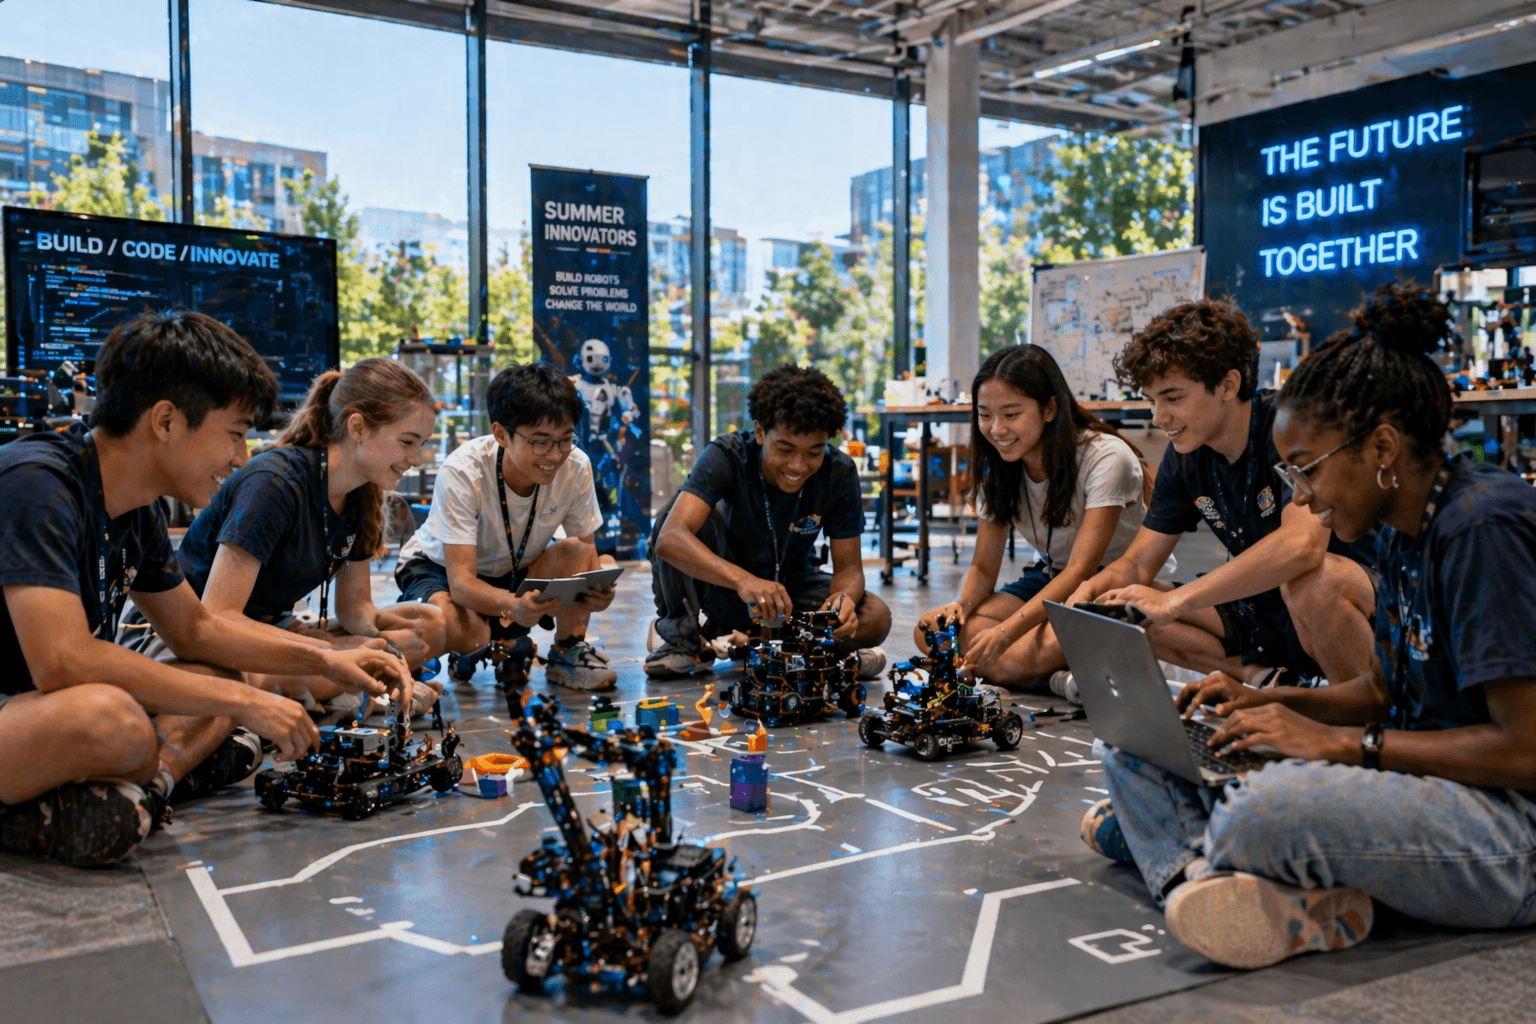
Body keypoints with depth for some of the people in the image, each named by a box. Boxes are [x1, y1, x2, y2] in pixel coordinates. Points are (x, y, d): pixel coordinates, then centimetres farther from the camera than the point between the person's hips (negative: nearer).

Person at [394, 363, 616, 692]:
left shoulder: (575, 467, -20)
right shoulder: (463, 472, -31)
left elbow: (588, 551, -11)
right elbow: (461, 581, -36)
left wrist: (595, 590, -37)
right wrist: (513, 606, -58)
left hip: (517, 573, 3)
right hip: (440, 569, -3)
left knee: (574, 552, -28)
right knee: (456, 627, -37)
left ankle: (567, 652, -7)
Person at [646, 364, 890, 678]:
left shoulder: (839, 473, -17)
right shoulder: (727, 457, -26)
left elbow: (849, 567, -12)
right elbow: (670, 538, -41)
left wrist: (845, 597, -38)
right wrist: (743, 579, -58)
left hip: (790, 586, 4)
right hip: (724, 585, -3)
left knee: (875, 619, -24)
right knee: (685, 516, -32)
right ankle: (682, 638, -9)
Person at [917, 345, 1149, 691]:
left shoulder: (1106, 459, -21)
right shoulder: (996, 468, -1)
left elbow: (1081, 571, -28)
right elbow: (983, 566, 1)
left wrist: (1006, 632, -40)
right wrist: (962, 604, -24)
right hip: (1051, 582, 7)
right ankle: (1061, 677, -17)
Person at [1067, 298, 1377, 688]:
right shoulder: (1184, 455, 0)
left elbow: (1302, 544, -39)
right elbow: (1137, 564, 5)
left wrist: (1173, 601, -38)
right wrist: (1089, 590, -19)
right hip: (1266, 610, 7)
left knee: (1311, 577, -40)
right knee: (1119, 609, -4)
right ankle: (1268, 680, -4)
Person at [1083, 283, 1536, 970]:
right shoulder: (1403, 532, 10)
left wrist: (1340, 741, -18)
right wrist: (1264, 703, 4)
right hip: (1426, 780, 10)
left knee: (1266, 811, -40)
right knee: (1133, 751, 1)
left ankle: (1179, 855, -7)